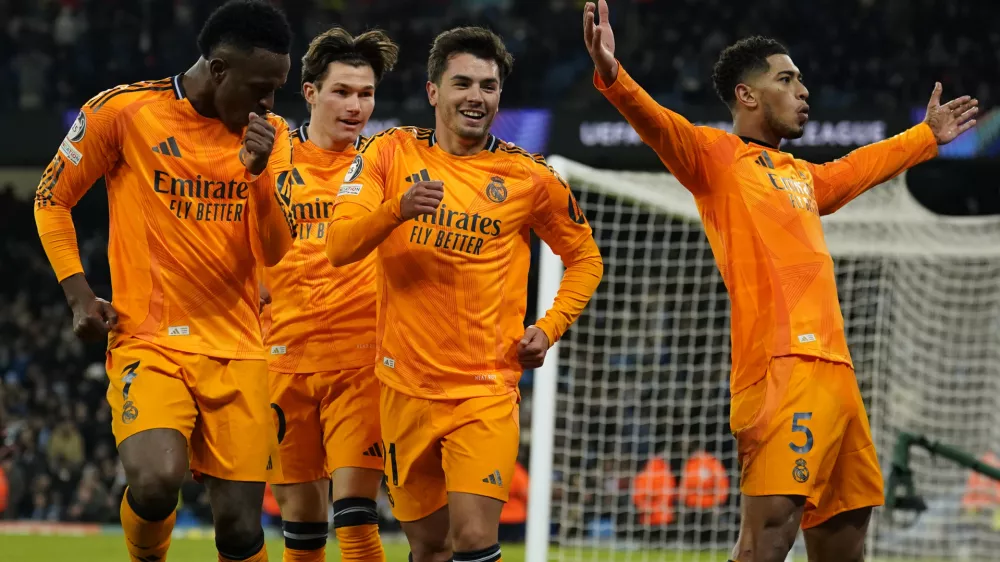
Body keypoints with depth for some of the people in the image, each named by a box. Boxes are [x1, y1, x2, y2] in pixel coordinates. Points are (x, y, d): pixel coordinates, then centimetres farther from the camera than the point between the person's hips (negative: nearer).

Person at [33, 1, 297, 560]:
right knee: (157, 481, -28)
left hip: (237, 352, 3)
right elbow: (51, 200, 8)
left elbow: (277, 252, 1)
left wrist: (260, 173, -16)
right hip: (149, 343, -3)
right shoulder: (122, 111, -4)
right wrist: (79, 295, -1)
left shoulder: (271, 136, 6)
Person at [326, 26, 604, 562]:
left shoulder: (530, 177, 0)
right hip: (407, 387, 2)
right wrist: (397, 209, -29)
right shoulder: (392, 152, 0)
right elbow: (339, 246, -11)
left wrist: (549, 326, -1)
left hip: (486, 389, -2)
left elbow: (585, 259, 15)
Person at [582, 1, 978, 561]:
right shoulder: (717, 156, 2)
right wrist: (612, 75, -36)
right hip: (782, 367, -8)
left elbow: (856, 170, 46)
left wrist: (927, 136, 59)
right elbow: (660, 126, -17)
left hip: (834, 369, 8)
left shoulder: (800, 175, 25)